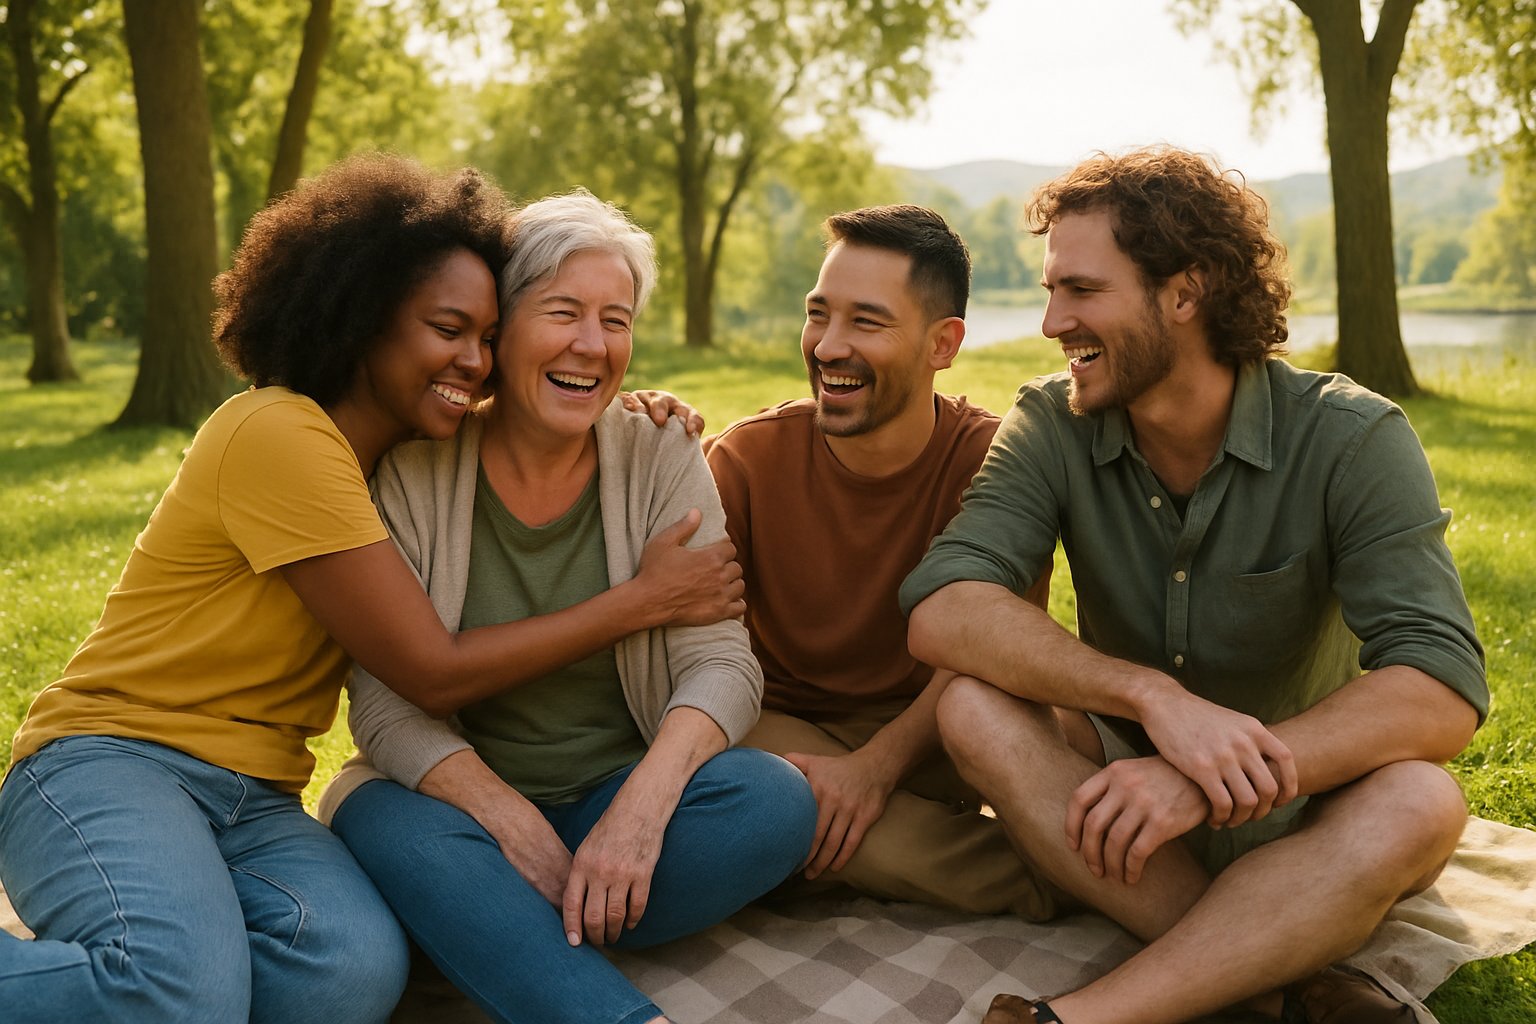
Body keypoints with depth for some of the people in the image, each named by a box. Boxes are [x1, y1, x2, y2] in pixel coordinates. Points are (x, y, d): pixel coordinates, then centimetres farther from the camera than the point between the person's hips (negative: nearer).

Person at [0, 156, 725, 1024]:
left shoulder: (407, 453, 11)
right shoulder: (279, 434, -14)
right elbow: (434, 673, -14)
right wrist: (643, 601, -9)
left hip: (259, 805, 7)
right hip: (113, 760, -7)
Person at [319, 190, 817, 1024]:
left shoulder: (662, 461, -3)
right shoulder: (412, 472, -7)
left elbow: (719, 663, -10)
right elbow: (386, 702, -11)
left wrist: (642, 806, -30)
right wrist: (516, 827, -27)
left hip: (622, 793, 2)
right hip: (464, 795, -1)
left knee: (777, 802, -26)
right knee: (395, 833, -34)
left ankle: (517, 940, -20)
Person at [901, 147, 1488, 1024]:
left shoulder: (1351, 440, -15)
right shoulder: (1052, 426, -9)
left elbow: (1445, 695, -25)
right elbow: (942, 613, -24)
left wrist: (1213, 779, -39)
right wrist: (1155, 695, -38)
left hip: (1294, 803, -1)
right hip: (1127, 780, 2)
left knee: (1418, 804, -32)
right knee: (979, 710, -26)